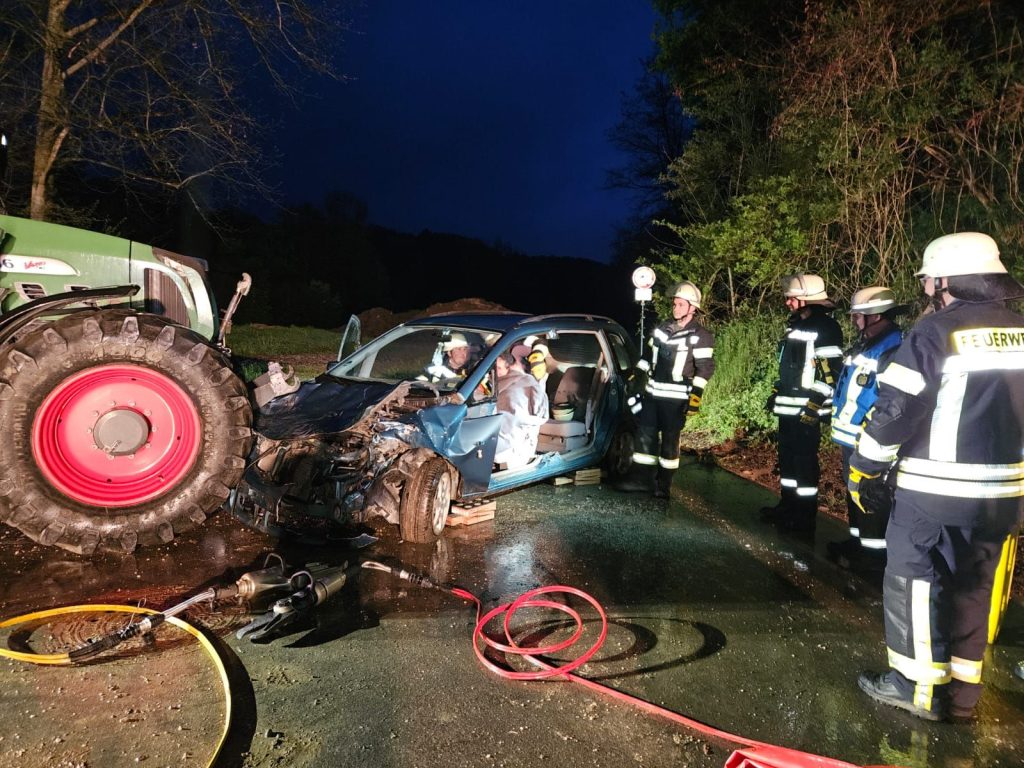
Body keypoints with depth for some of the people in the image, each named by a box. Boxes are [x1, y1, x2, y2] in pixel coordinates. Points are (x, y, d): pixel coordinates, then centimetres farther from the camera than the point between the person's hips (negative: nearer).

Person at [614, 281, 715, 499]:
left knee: (670, 439, 2)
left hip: (676, 398, -6)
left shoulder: (701, 336, -8)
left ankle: (664, 484, 12)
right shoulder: (663, 328, 11)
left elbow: (705, 368, -12)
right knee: (645, 433, 6)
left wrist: (696, 395, -18)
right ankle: (642, 478, 14)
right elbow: (649, 356, 21)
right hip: (652, 392, 6)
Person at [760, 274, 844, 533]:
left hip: (806, 409, -9)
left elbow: (831, 372, -19)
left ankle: (805, 516, 6)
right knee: (787, 457, 16)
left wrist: (815, 404, -21)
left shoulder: (825, 327, -14)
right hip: (788, 407, 9)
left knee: (804, 461, -3)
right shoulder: (795, 324, 16)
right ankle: (788, 506, 28)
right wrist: (777, 394, 22)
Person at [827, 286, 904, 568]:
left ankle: (873, 551, 14)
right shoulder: (865, 344, 12)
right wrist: (831, 409, 23)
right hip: (850, 436, 10)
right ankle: (857, 540, 34)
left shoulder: (895, 350, -21)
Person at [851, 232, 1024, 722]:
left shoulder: (937, 331, -13)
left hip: (935, 489, -7)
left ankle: (919, 686, 16)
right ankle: (962, 690, 27)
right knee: (973, 586, 17)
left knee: (913, 580, 7)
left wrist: (864, 470, -5)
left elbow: (894, 409, -16)